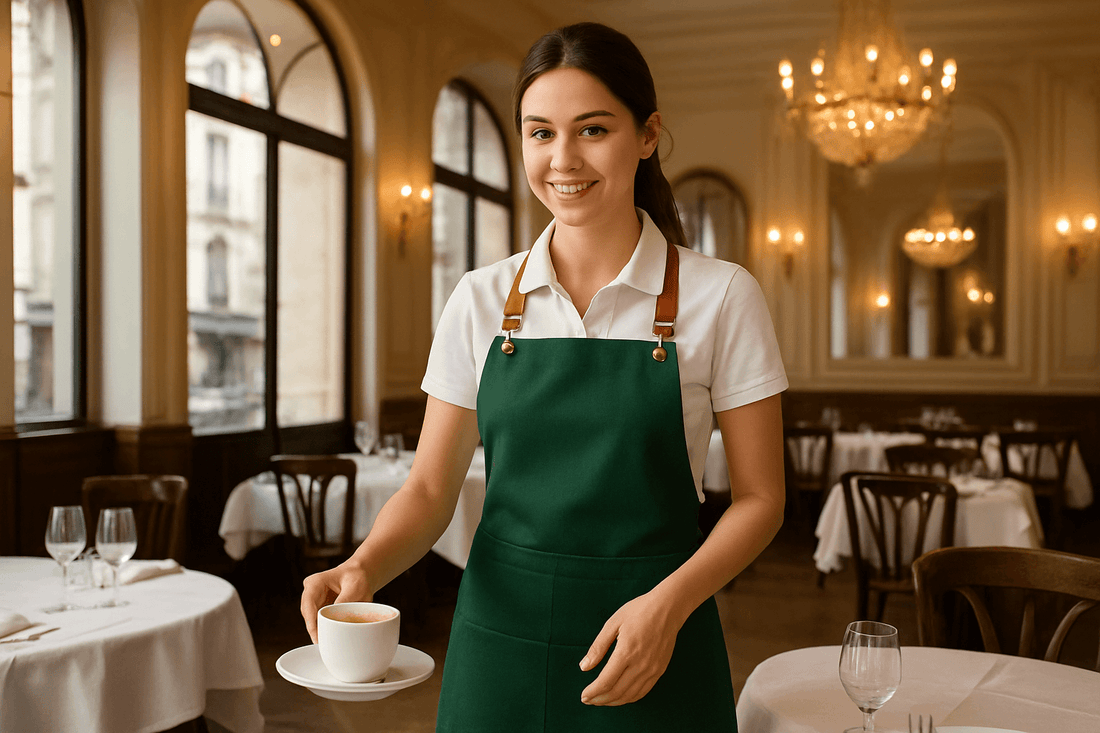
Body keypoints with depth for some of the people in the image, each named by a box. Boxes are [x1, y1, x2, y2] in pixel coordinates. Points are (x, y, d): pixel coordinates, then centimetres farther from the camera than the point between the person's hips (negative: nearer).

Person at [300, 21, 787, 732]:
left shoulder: (722, 296, -7)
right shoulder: (481, 300, 0)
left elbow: (759, 497, -3)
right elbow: (431, 489, 3)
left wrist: (668, 604, -18)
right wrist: (364, 567, -16)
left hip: (654, 653, -2)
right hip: (502, 640, 2)